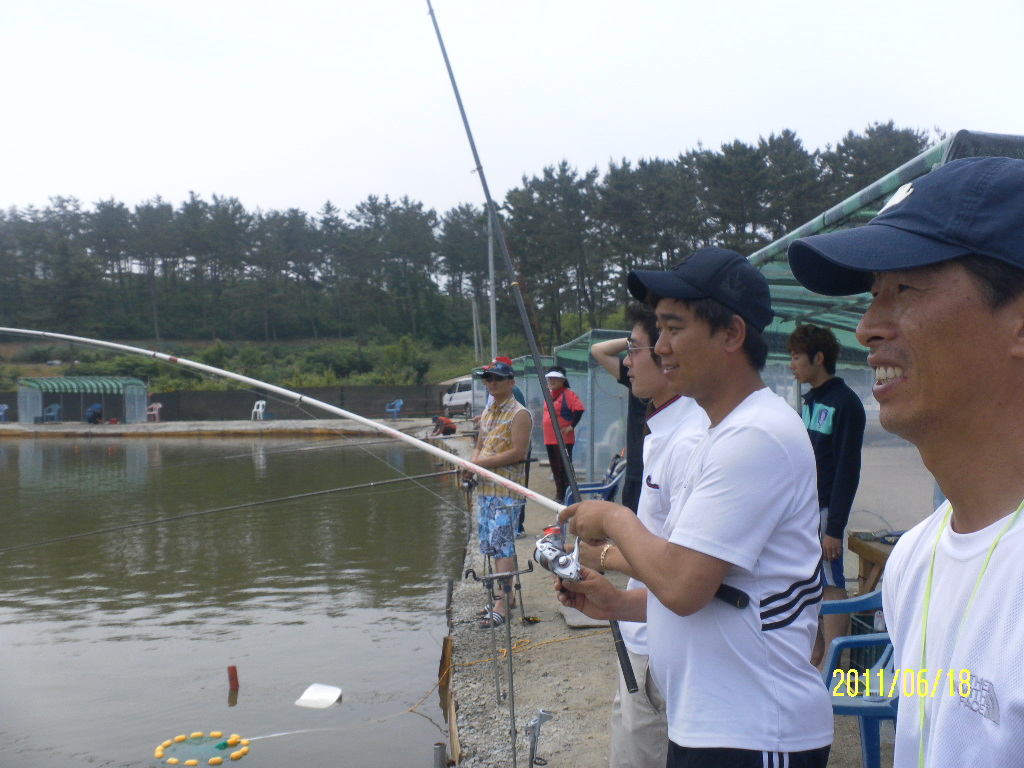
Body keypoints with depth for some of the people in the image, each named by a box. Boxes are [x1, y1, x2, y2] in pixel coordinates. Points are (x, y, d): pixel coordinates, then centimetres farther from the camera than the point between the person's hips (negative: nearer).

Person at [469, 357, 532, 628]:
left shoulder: (519, 414, -9)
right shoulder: (487, 413, 17)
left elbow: (519, 452, -17)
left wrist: (483, 463, -17)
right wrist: (473, 464, 1)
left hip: (506, 488, -9)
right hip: (484, 487, 9)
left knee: (503, 544, -11)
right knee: (492, 544, 12)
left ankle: (502, 602, -11)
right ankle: (505, 592, 22)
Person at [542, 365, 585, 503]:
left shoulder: (568, 394, -11)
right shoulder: (549, 395, 15)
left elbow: (579, 409, -21)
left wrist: (571, 426, -19)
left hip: (563, 439, -8)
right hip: (549, 439, 8)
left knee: (565, 467, -5)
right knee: (555, 468, 13)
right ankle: (559, 495, 23)